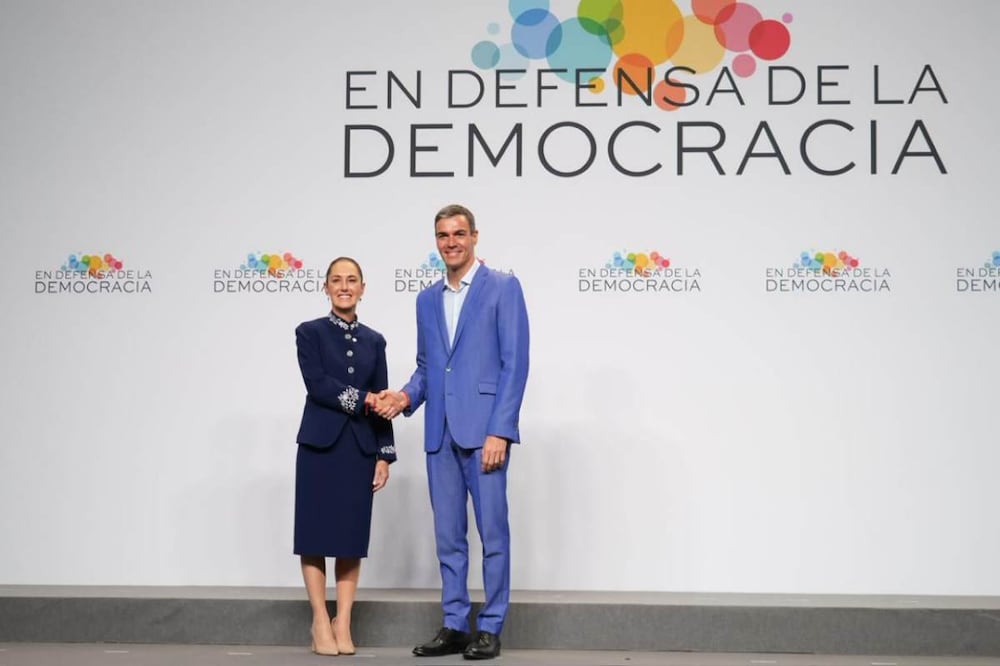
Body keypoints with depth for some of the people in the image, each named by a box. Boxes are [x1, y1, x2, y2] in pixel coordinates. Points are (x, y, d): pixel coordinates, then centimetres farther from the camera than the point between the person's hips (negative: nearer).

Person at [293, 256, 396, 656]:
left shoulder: (374, 341, 11)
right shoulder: (310, 332, 2)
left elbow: (381, 403, 8)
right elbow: (316, 384, -11)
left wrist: (384, 454, 2)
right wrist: (363, 400, -15)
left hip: (361, 448, 3)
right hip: (320, 445, -3)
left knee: (352, 536, 4)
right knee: (316, 535, -1)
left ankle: (343, 624, 10)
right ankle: (321, 623, 8)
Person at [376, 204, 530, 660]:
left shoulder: (503, 288, -2)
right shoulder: (427, 299, 16)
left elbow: (515, 363, -8)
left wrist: (500, 431, -15)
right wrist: (406, 395, -1)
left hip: (484, 429, -6)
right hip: (440, 434, 6)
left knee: (492, 531, -1)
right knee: (448, 535, 9)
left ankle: (490, 629, 8)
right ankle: (454, 626, 17)